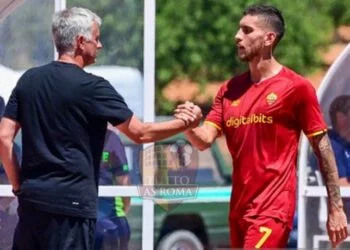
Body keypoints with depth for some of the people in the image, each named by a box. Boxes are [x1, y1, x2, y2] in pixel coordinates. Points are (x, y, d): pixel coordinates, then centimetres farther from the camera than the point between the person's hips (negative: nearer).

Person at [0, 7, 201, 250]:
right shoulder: (92, 87, -9)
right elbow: (141, 133, -4)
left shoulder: (28, 80, 8)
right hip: (70, 202, -6)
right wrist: (185, 123, 10)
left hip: (31, 199, 6)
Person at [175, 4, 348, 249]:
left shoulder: (296, 87, -5)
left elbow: (322, 147, -4)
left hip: (273, 208, -7)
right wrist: (188, 126, -18)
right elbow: (205, 140, 6)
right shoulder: (230, 89, 12)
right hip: (239, 208, 7)